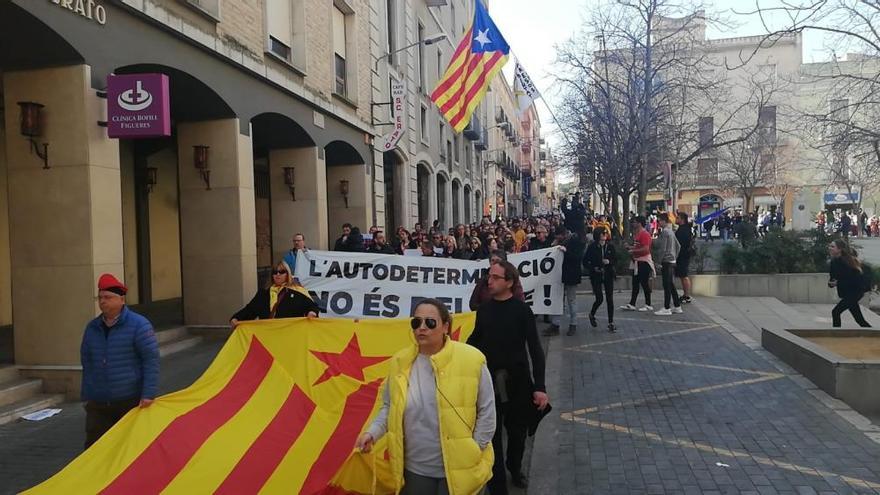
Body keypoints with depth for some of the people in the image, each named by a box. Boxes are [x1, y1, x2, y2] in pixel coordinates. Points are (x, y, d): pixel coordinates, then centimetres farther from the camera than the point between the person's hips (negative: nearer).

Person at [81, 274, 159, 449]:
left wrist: (149, 394, -17)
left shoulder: (138, 325, -9)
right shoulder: (92, 328, 9)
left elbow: (151, 360, -12)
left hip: (131, 402, -5)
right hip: (98, 403, 5)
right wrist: (86, 396, 16)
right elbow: (87, 364, 17)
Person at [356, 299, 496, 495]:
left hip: (458, 469, -3)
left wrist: (473, 453, -6)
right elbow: (389, 407, 9)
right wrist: (372, 432, -6)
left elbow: (486, 412, -5)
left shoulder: (470, 360, -13)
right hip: (415, 468, 3)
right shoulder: (400, 362, -2)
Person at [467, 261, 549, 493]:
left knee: (517, 431, 17)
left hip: (518, 381, -1)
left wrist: (539, 386, -18)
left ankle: (515, 469, 44)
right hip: (489, 381, 2)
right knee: (492, 435, 4)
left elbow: (535, 349, -12)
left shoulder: (522, 310, -10)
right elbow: (475, 341, 11)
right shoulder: (484, 309, 0)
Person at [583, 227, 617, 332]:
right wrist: (593, 268, -15)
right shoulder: (592, 247, -6)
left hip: (608, 275, 2)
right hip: (596, 276, -2)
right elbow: (585, 261, -1)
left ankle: (611, 323, 10)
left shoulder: (610, 246, 1)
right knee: (599, 299, -6)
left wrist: (609, 261, -11)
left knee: (610, 299, 1)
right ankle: (592, 315, 25)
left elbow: (615, 259, 9)